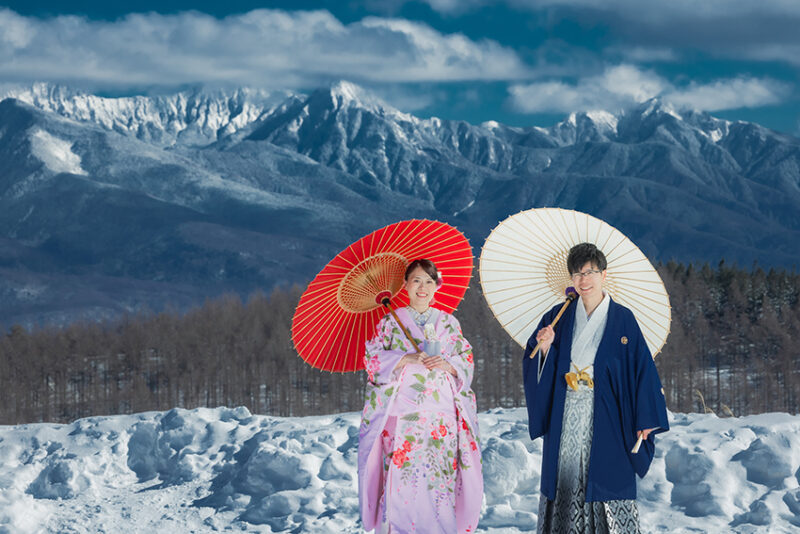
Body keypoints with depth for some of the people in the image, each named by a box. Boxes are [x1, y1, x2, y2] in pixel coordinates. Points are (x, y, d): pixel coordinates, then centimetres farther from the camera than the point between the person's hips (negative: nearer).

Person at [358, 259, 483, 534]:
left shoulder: (448, 323, 14)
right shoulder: (391, 322, 9)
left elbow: (467, 361, 12)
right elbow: (373, 359, 0)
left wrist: (448, 364, -9)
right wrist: (407, 359, -13)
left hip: (441, 413, 2)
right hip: (403, 412, -2)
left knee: (439, 479, -4)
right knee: (402, 478, -9)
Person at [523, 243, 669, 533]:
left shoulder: (622, 319, 0)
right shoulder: (558, 317, 8)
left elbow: (641, 366, -1)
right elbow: (533, 364, 11)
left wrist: (645, 420, -6)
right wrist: (545, 347, -12)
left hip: (605, 415, -2)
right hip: (566, 416, 3)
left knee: (607, 477, -5)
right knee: (567, 479, 2)